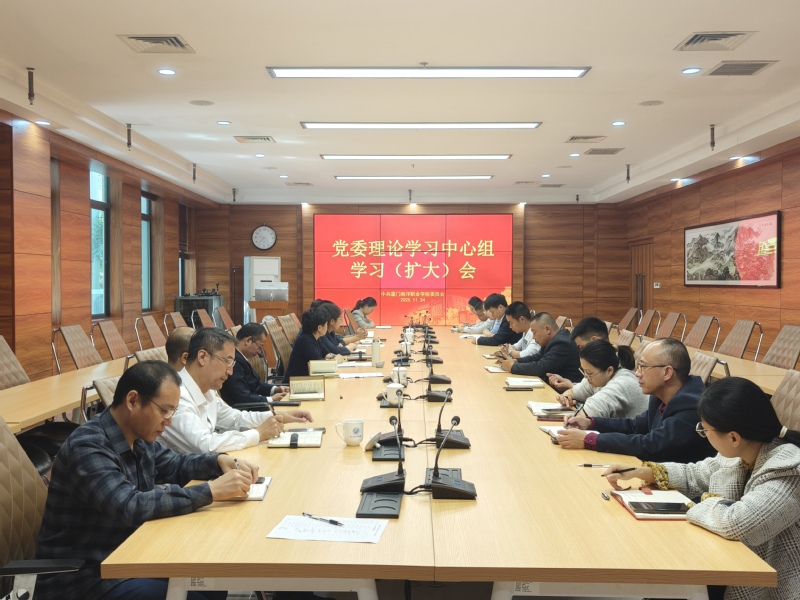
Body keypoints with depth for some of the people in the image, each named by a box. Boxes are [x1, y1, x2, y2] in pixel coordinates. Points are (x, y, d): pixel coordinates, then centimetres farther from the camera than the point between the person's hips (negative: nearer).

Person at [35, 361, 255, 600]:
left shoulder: (140, 437, 0)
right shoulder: (87, 448, -25)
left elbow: (174, 465, 18)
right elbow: (130, 508, -36)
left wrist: (220, 461, -3)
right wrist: (212, 491, -33)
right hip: (82, 577, -8)